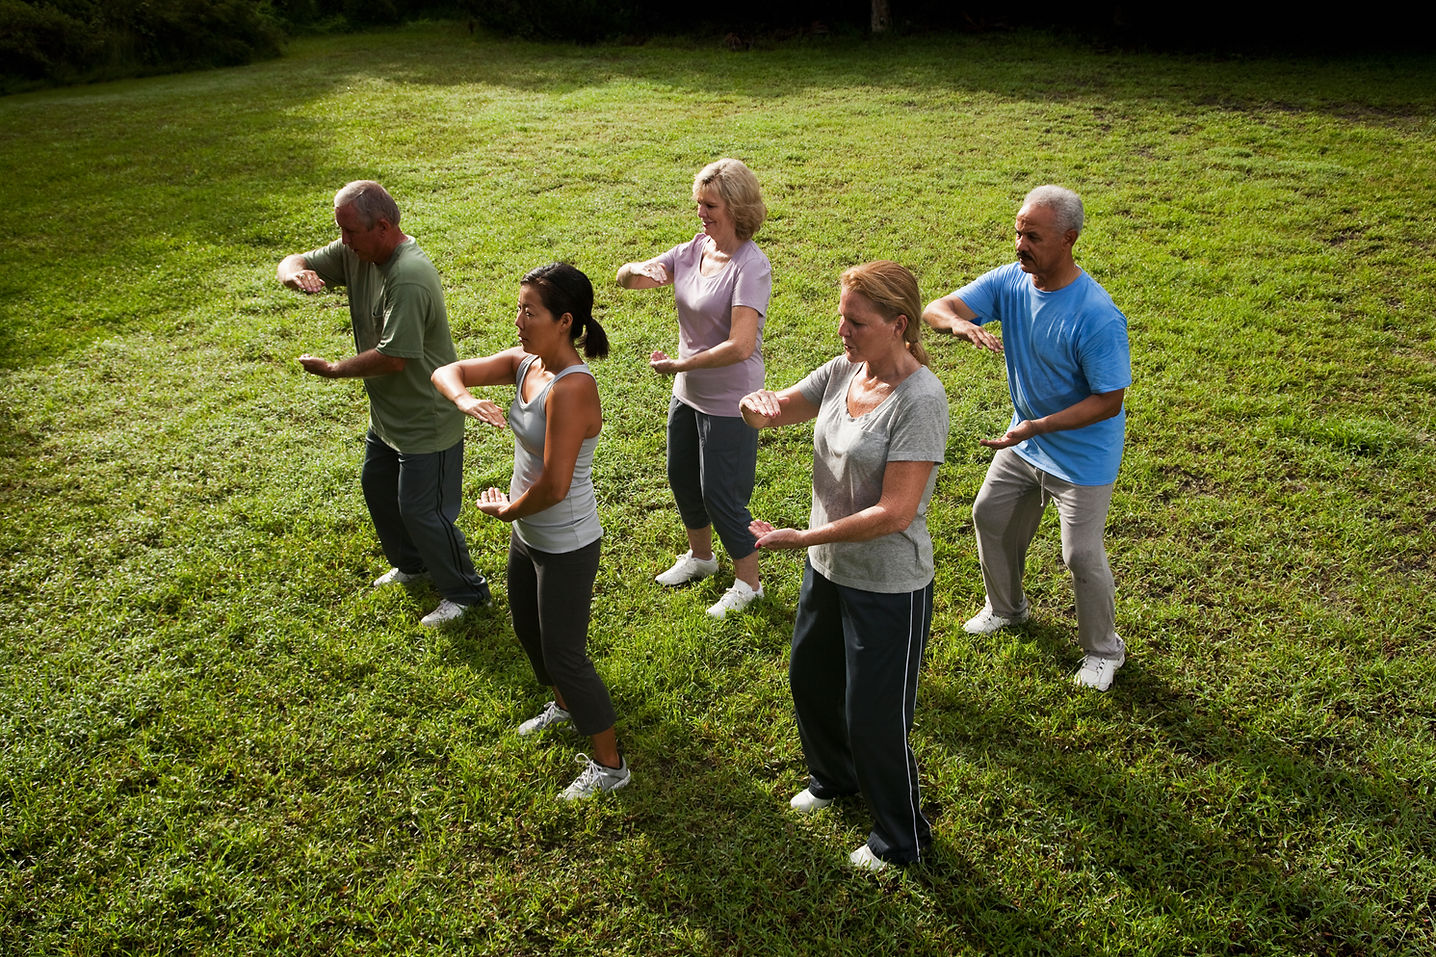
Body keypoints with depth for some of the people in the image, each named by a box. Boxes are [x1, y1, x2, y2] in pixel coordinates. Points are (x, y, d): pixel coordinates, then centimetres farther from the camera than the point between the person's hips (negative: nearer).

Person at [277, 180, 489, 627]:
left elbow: (393, 356, -33)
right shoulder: (356, 252, -4)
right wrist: (296, 274, -23)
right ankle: (410, 564, 49)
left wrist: (332, 369, -19)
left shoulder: (409, 277, -31)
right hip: (387, 413, 10)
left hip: (427, 421, -10)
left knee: (421, 510, 0)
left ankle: (465, 591, 22)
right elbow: (293, 262, 3)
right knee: (378, 487, 25)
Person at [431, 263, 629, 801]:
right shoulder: (524, 364, -4)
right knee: (527, 627, 28)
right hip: (527, 534, 9)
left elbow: (553, 485, -33)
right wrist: (463, 400, -24)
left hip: (566, 548, -9)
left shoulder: (571, 388, -30)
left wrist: (506, 510, -14)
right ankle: (565, 704, 55)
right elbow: (446, 371, -1)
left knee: (563, 653, 2)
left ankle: (609, 765, 21)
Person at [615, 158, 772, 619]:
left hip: (729, 402, -8)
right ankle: (700, 556, 47)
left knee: (719, 493, 2)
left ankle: (748, 581, 25)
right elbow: (624, 278, 2)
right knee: (682, 478, 22)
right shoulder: (694, 249, 0)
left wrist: (679, 364, -25)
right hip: (687, 392, 8)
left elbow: (740, 346, -31)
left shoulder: (750, 266, -22)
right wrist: (637, 270, -22)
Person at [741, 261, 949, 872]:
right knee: (810, 680, 27)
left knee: (875, 718, 7)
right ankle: (833, 777, 57)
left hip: (888, 588, -8)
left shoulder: (920, 400, -26)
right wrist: (759, 405, -22)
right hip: (827, 569, 8)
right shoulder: (844, 371, -3)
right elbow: (774, 409, 4)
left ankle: (899, 840, 35)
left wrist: (799, 538, -28)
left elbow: (894, 513, -29)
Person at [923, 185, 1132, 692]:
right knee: (990, 517, 20)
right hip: (1024, 440, 7)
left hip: (1082, 454, -7)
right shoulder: (1009, 281, -13)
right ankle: (1006, 607, 47)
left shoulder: (1097, 317, -31)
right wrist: (960, 323, -41)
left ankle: (1103, 650, 29)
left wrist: (1035, 426, -35)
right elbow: (936, 308, -16)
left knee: (1082, 554, 3)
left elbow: (1108, 401, -26)